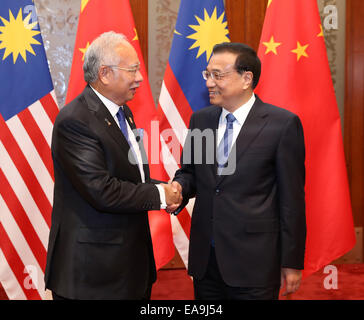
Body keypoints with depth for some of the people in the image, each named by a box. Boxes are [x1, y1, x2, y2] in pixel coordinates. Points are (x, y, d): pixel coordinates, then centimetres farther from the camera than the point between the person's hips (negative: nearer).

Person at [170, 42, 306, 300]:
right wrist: (180, 188, -7)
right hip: (204, 258, 5)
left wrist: (292, 261, -6)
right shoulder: (200, 119, 7)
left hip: (253, 259, -5)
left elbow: (291, 198, -8)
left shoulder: (283, 124, -9)